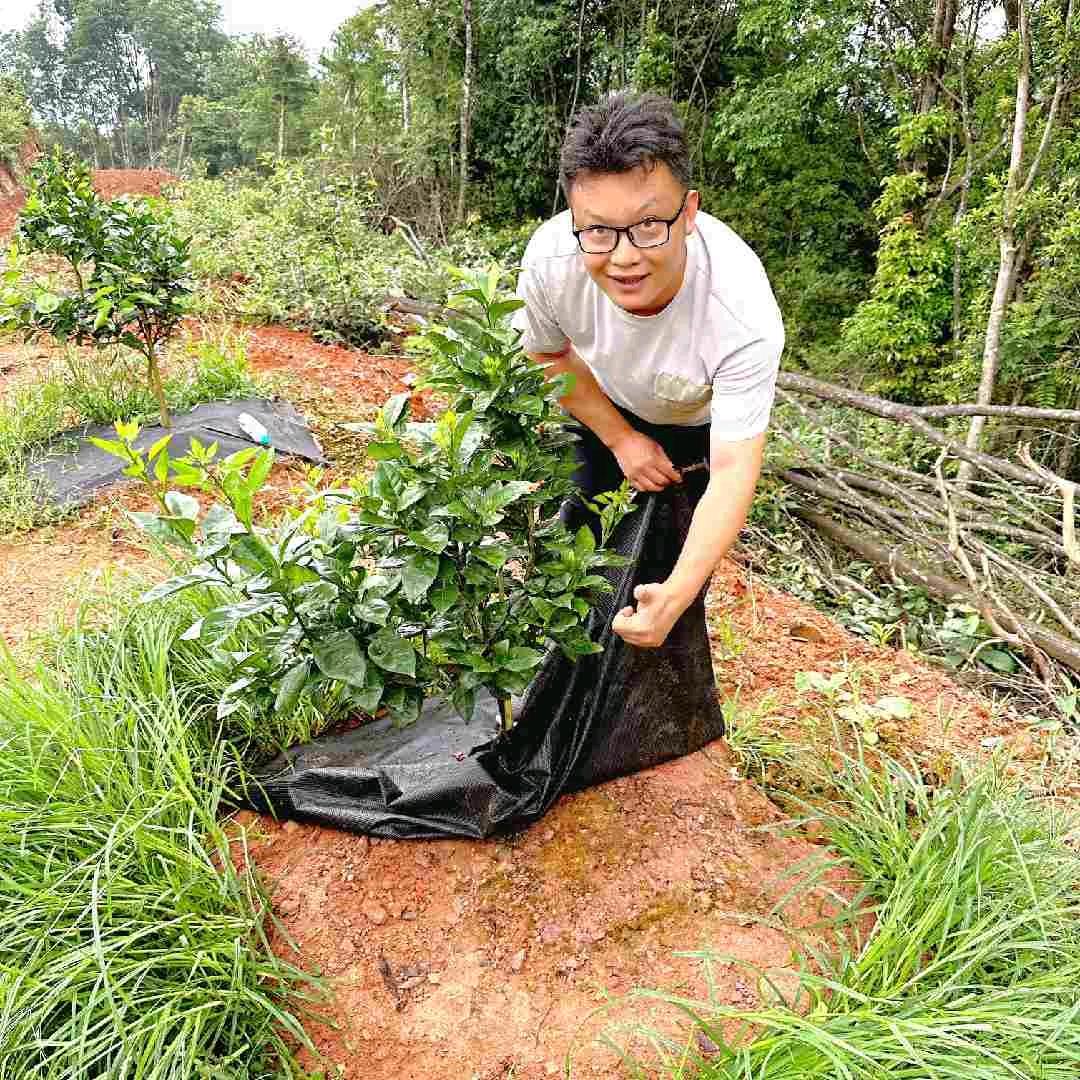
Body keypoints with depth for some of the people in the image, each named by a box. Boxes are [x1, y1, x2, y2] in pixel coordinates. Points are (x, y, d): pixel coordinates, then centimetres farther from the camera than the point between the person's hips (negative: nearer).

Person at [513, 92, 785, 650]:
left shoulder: (744, 314, -43)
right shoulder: (550, 257, -35)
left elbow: (732, 471, -39)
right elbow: (549, 354, -12)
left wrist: (677, 594, -51)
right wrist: (620, 438, -13)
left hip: (700, 420, -2)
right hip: (604, 403, 2)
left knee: (672, 546, -3)